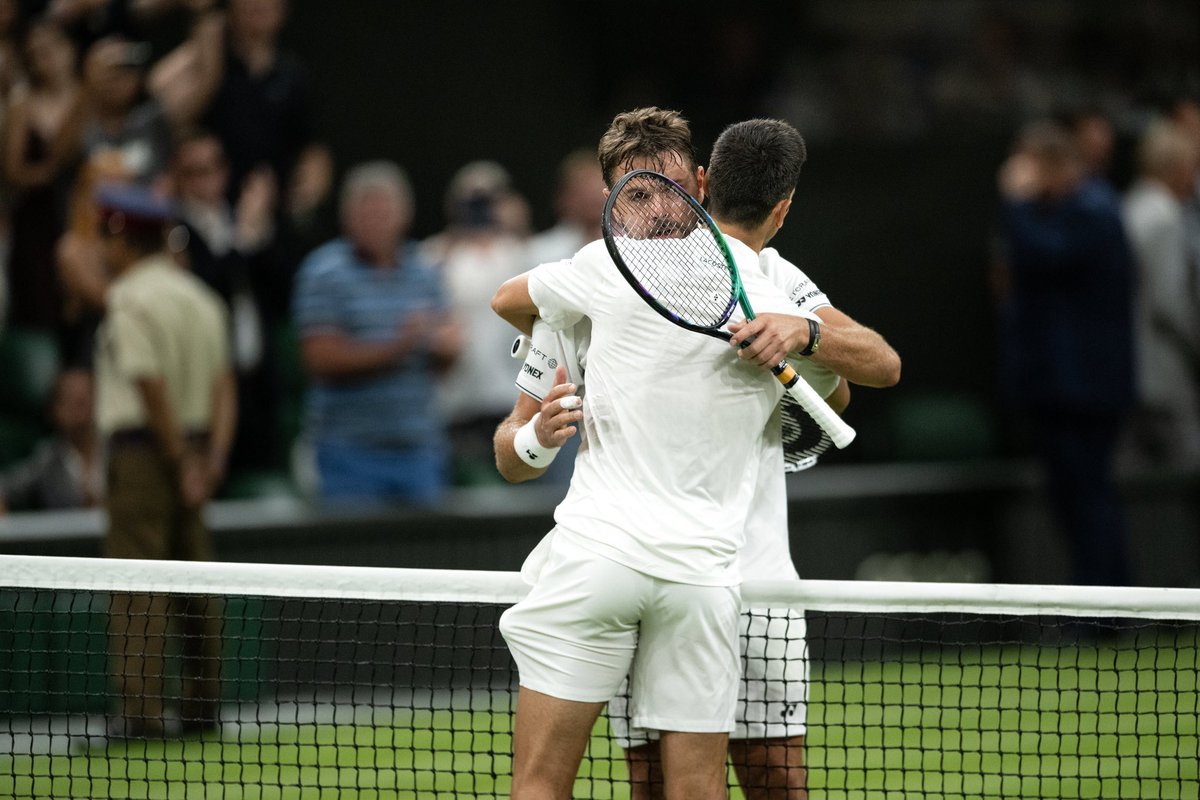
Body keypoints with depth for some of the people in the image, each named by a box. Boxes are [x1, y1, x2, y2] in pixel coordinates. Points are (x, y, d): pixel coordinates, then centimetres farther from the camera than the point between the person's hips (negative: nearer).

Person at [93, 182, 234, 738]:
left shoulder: (130, 300, -11)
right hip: (192, 446, 8)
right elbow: (223, 384, 8)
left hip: (143, 448, -8)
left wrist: (181, 459, -12)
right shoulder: (198, 296, 13)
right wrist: (215, 453, 2)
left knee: (136, 589, -7)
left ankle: (140, 708, -11)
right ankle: (202, 705, 13)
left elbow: (152, 389, -16)